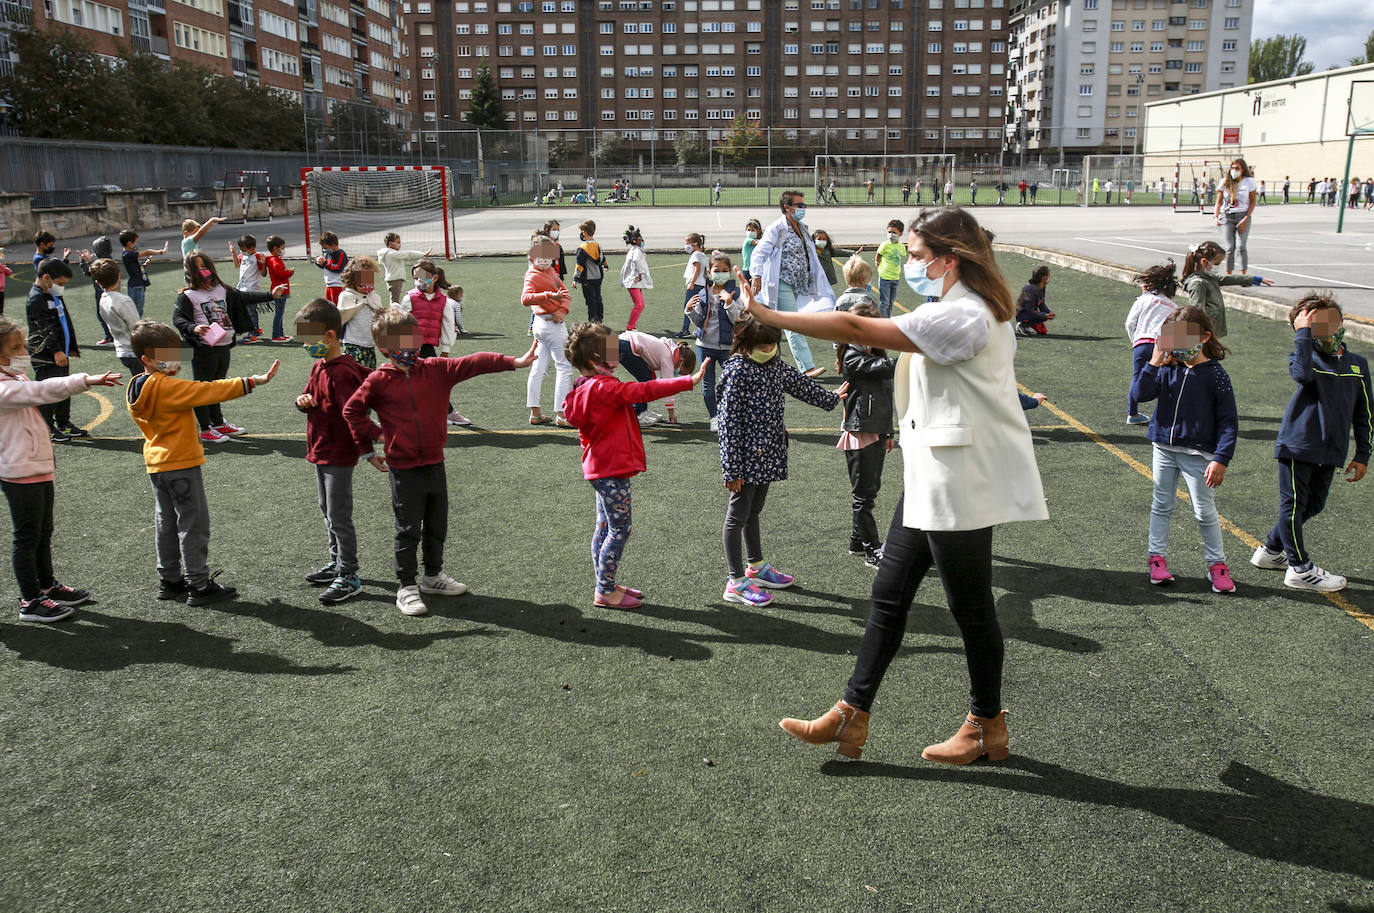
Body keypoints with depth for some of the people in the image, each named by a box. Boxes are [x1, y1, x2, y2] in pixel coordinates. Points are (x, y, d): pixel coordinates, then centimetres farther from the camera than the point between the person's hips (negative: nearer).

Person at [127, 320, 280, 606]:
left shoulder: (136, 388, 8)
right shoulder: (168, 387, -19)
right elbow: (209, 391, -22)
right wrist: (251, 382, -22)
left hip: (156, 465, 9)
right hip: (181, 464, -9)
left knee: (166, 524, 16)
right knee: (193, 523, -2)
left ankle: (169, 581, 23)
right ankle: (198, 585, 2)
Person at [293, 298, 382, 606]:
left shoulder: (341, 372, -21)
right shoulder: (319, 366, 8)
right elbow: (311, 397, 19)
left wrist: (367, 452, -23)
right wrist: (303, 401, -4)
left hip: (339, 456, -10)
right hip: (320, 452, 10)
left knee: (339, 517, -3)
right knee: (328, 513, 21)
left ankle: (349, 577, 6)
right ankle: (337, 563, 35)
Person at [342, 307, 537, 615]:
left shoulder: (436, 369, -1)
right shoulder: (379, 381, -8)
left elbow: (472, 364, -10)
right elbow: (352, 410, 4)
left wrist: (514, 361, -19)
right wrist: (367, 444, 3)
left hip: (435, 463, 4)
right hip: (404, 469, -4)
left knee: (437, 526, 16)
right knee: (408, 530, 3)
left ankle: (432, 576, 34)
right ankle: (407, 587, 16)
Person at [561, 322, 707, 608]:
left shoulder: (589, 387, 10)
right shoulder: (603, 387, -22)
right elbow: (644, 391, -25)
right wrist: (688, 381, -24)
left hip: (601, 468, 11)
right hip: (612, 471, -11)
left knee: (605, 527, 17)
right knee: (619, 529, -2)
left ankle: (605, 584, 27)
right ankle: (605, 592, 5)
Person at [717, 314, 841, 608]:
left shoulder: (775, 364, 6)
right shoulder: (737, 371, -18)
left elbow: (801, 385, 26)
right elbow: (729, 421, -19)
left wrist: (832, 399, 39)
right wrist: (732, 469, -20)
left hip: (768, 454, 8)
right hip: (746, 456, -8)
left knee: (754, 510, 21)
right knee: (738, 515, 0)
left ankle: (756, 567, 36)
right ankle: (736, 582, 6)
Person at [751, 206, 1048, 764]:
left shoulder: (961, 316, -21)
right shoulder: (964, 310, 13)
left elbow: (856, 329, -24)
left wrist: (767, 316, -20)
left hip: (958, 485, -11)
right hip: (931, 481, 11)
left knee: (971, 607, 6)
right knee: (889, 593, 11)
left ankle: (987, 724, 25)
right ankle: (852, 715, 19)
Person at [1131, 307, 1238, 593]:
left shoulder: (1215, 374, -9)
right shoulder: (1167, 369, 0)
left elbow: (1229, 421, -9)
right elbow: (1138, 394, -11)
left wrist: (1221, 459, -15)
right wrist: (1154, 363, -16)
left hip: (1197, 453, -3)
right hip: (1164, 448, 3)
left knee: (1205, 511, 4)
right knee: (1162, 506, 12)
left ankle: (1217, 564, 18)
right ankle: (1157, 558, 23)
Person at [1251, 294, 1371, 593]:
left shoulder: (1358, 364, 7)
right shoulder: (1306, 358, -6)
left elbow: (1364, 415, 12)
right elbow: (1302, 374, -34)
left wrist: (1362, 456, 10)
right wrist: (1303, 332, -29)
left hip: (1331, 451, 6)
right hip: (1297, 444, -6)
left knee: (1313, 506, 16)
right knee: (1294, 504, 1)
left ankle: (1271, 551, 33)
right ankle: (1300, 569, 13)